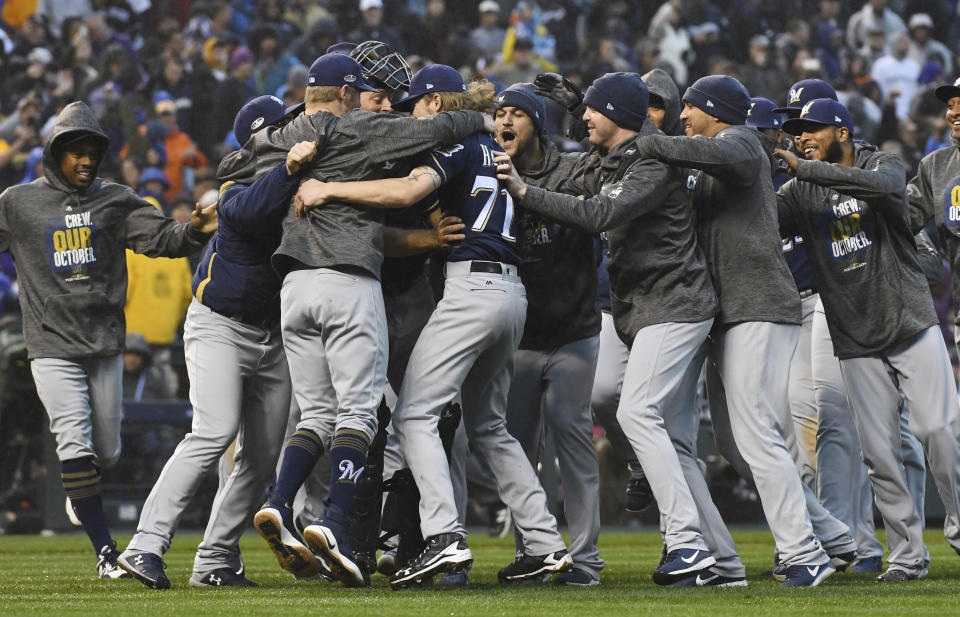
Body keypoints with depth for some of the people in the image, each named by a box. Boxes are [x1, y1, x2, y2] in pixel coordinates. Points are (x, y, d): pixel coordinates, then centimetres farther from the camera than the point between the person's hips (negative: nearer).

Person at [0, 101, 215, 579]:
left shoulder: (115, 200, 6)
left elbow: (159, 236, -4)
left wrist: (193, 230, -24)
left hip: (105, 342, 3)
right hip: (52, 346, -3)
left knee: (106, 449, 10)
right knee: (75, 443, -13)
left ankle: (79, 488, 46)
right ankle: (105, 551, -11)